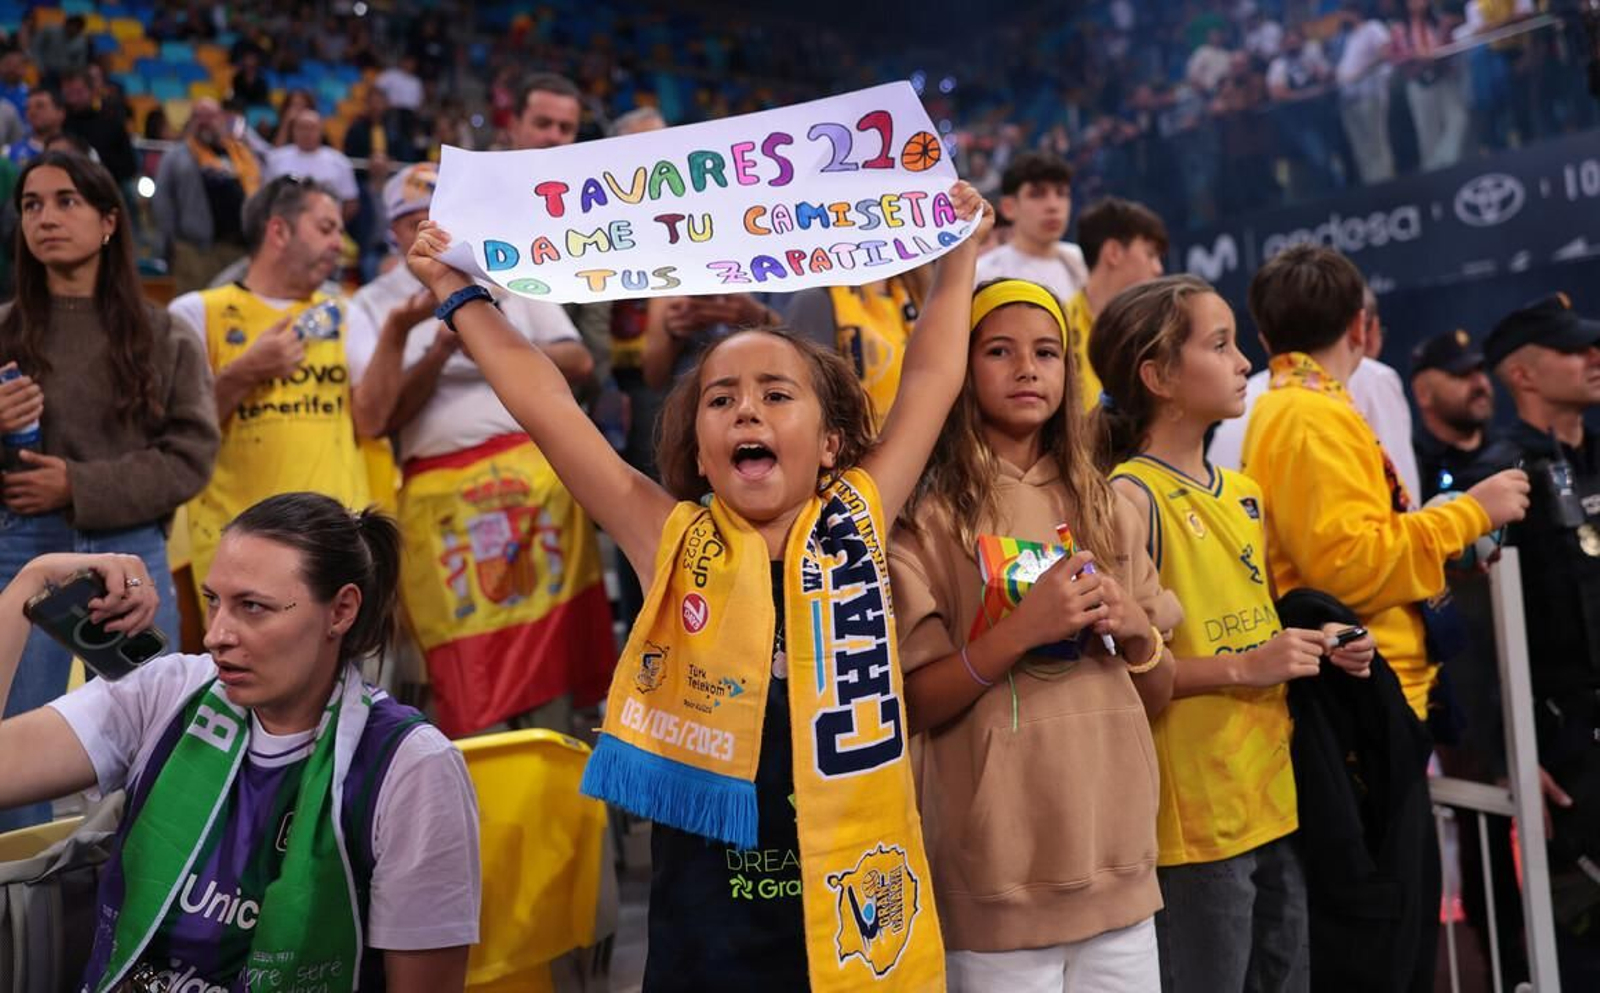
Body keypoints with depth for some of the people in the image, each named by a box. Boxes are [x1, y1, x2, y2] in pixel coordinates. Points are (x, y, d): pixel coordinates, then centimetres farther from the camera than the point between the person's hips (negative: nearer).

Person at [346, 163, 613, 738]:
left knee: (555, 644, 1)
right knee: (471, 668, -2)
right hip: (443, 495, -1)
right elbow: (373, 419, -4)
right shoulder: (372, 306, 7)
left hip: (539, 474, 1)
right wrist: (441, 351, -13)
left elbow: (578, 363, 6)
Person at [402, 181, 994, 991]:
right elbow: (545, 406, 0)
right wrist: (458, 292, 4)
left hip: (858, 910, 1)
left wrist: (958, 253, 16)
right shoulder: (674, 542, 0)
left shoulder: (860, 520, 3)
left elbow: (932, 378, 10)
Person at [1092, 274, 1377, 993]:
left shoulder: (1245, 497, 12)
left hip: (1277, 801, 8)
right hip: (1194, 819, -8)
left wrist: (1313, 650, 5)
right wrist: (1240, 668, -21)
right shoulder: (1130, 499, -14)